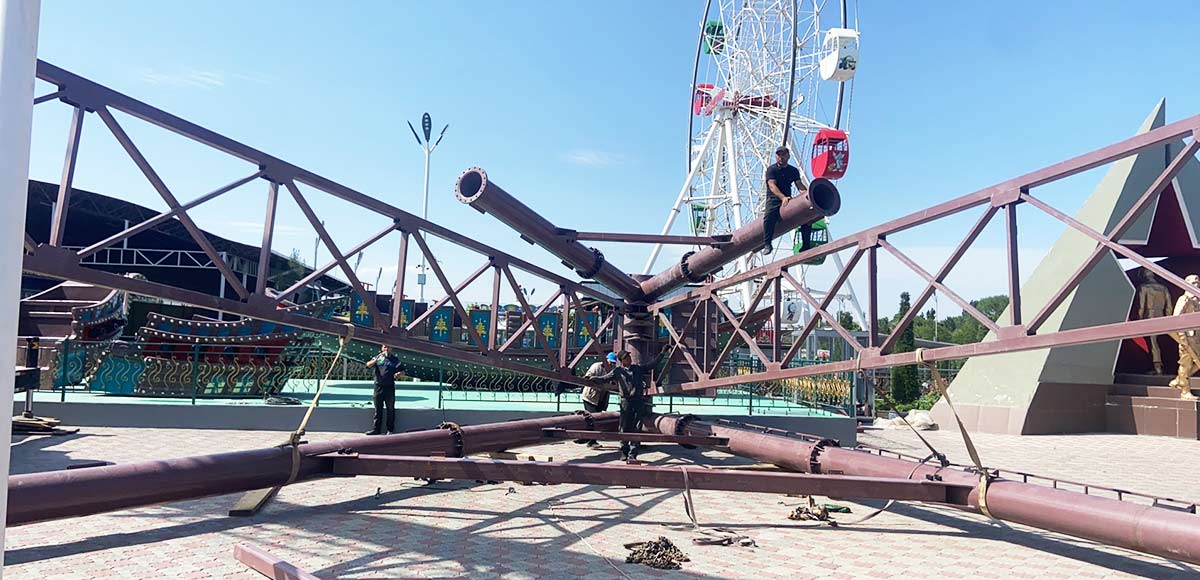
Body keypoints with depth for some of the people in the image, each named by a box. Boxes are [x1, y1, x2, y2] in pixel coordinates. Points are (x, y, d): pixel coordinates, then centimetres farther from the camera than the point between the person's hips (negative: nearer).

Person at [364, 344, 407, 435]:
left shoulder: (395, 360, 4)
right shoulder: (378, 357, 9)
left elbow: (403, 372, 3)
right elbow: (368, 365, -3)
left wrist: (399, 374, -20)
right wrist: (376, 360, -21)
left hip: (389, 387, -2)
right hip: (378, 386, 2)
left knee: (390, 409, 3)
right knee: (378, 410, 8)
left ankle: (390, 430, 11)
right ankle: (377, 429, 14)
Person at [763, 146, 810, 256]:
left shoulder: (794, 170, 14)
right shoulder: (771, 170, -1)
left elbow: (799, 184, 4)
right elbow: (772, 185, -16)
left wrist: (807, 192, -19)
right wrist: (783, 197, -32)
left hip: (788, 198, 4)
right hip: (774, 199, -4)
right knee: (769, 217, -35)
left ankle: (806, 246, -9)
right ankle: (767, 244, -25)